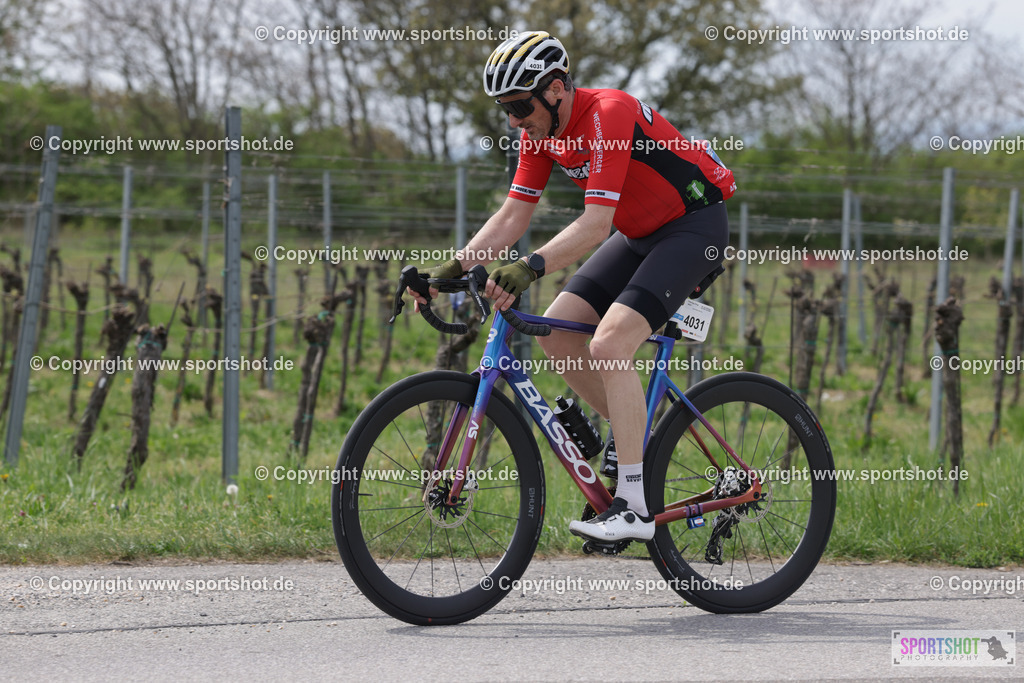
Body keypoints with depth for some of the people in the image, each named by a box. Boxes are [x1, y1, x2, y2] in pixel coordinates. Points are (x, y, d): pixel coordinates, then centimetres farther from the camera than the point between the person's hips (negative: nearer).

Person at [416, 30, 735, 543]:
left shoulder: (607, 116, -28)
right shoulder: (541, 130, -2)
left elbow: (595, 224, -35)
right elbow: (511, 216, 0)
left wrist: (531, 268, -46)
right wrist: (452, 267, -11)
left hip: (695, 225, -9)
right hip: (640, 233, 9)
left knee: (609, 344, -23)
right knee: (556, 330, -3)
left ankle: (634, 509, -22)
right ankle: (629, 431, 16)